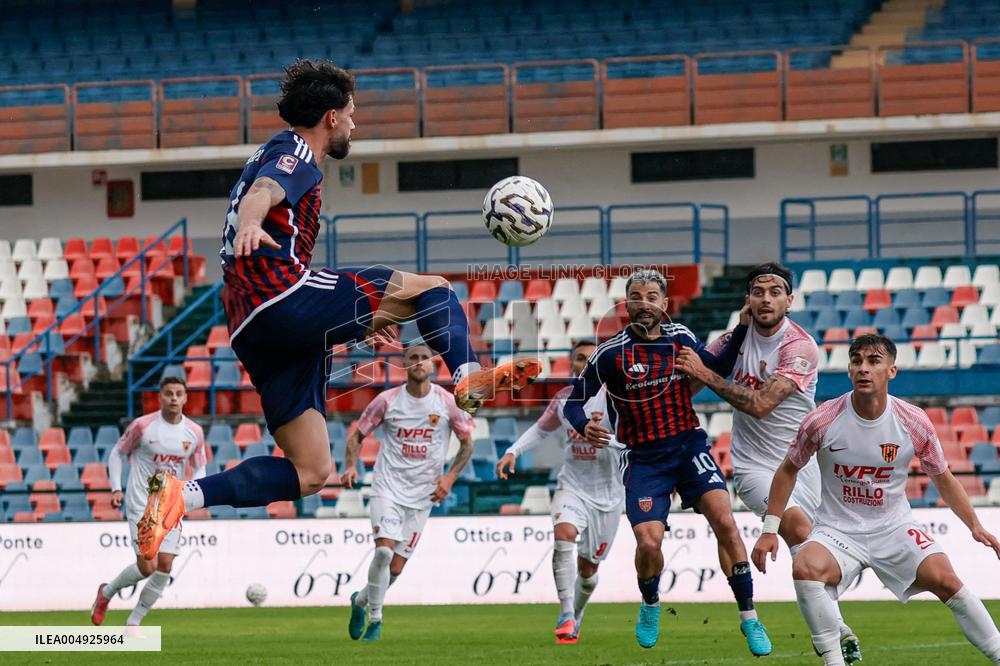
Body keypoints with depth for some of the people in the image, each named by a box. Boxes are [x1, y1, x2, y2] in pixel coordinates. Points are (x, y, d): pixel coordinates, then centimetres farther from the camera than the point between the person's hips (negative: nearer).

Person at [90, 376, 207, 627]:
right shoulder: (143, 426, -9)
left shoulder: (194, 432, 2)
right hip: (141, 506, -4)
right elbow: (117, 453, 4)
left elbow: (199, 470, 14)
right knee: (147, 566, -14)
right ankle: (106, 592, 16)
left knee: (165, 566, -6)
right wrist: (116, 489, -6)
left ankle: (133, 623, 9)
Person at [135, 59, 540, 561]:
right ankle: (469, 378, -21)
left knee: (309, 473, 5)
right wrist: (250, 224, -46)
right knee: (431, 289, 1)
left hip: (251, 329, 9)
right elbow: (263, 191, -20)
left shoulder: (276, 153, 33)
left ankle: (182, 495, -9)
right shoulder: (294, 152, 3)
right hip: (285, 296, -9)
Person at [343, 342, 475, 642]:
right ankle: (374, 618, -6)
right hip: (387, 487, -2)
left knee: (396, 569, 0)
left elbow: (467, 443, 10)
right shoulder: (388, 400, -2)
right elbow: (357, 435, 8)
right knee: (384, 548, -24)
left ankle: (361, 600, 31)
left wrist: (449, 477, -3)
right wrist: (350, 466, -9)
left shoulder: (447, 402, -1)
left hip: (421, 495, 2)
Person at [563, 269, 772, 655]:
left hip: (689, 446, 2)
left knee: (725, 524, -17)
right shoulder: (611, 353, -6)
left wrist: (742, 328, 7)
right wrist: (584, 426, -22)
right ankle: (650, 605, 18)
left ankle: (749, 618, -5)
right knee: (649, 543, -17)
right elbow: (574, 402, 0)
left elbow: (719, 369, 20)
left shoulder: (680, 338, 4)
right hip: (644, 459, -2)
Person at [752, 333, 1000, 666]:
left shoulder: (914, 423, -9)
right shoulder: (822, 421, -12)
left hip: (895, 527, 1)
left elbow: (944, 479, 6)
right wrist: (770, 530, 1)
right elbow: (788, 470, 4)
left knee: (945, 580, -19)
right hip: (837, 529, -1)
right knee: (805, 567, -32)